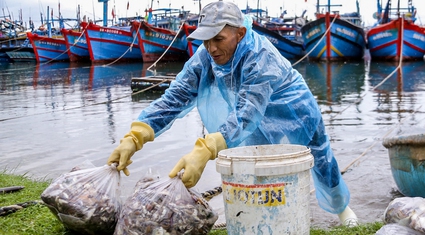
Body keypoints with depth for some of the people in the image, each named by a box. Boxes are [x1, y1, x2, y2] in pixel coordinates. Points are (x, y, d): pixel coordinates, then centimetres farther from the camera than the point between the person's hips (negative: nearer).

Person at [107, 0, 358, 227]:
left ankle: (342, 206, 47)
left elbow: (246, 115, -52)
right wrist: (133, 138, -44)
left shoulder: (262, 58, -41)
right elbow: (174, 98, -30)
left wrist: (203, 152, -67)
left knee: (320, 162, 17)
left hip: (295, 111, -3)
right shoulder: (205, 57, -25)